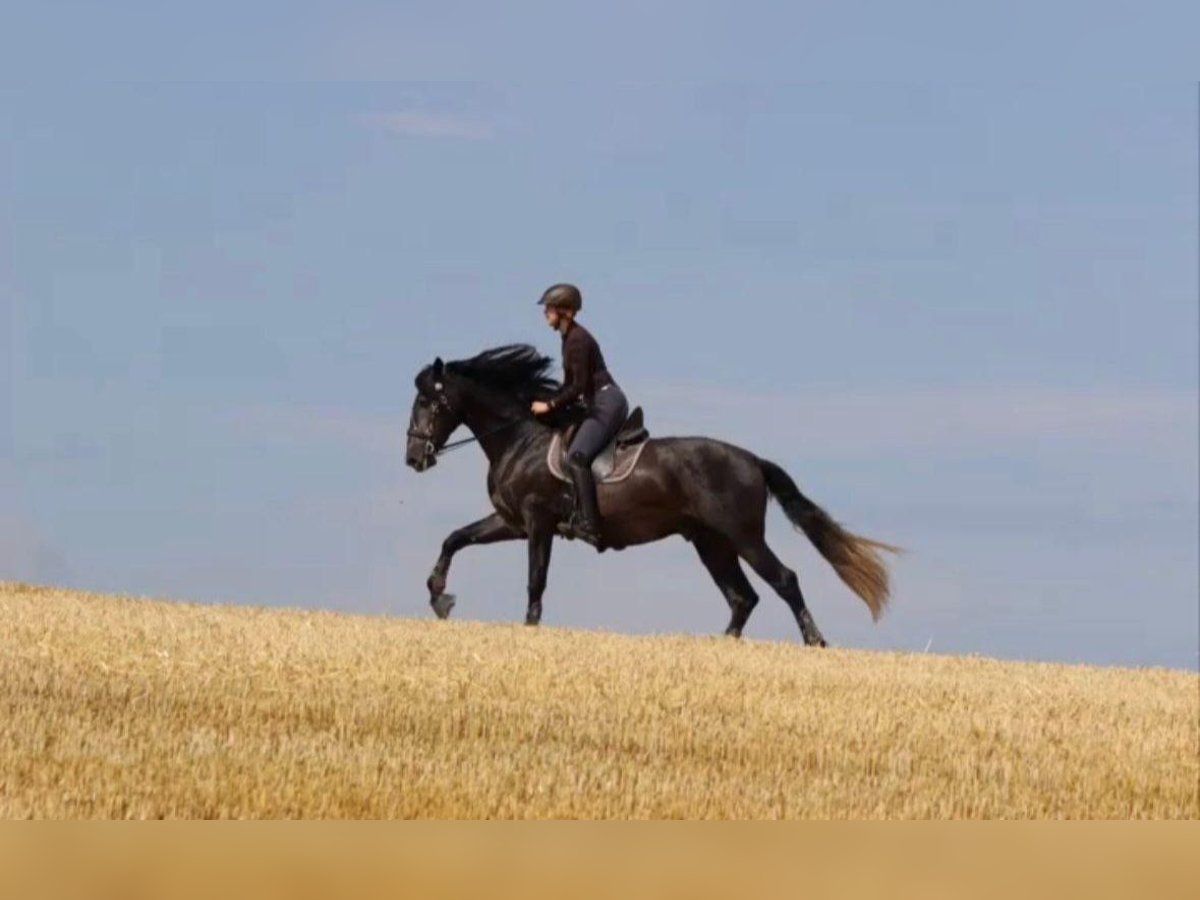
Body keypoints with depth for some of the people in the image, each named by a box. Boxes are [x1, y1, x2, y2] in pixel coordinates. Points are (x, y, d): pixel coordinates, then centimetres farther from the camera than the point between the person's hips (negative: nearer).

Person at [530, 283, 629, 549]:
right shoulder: (570, 337, 16)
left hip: (607, 404, -11)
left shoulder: (578, 340, -14)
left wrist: (551, 405, -11)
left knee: (577, 457, -23)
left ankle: (589, 524, -32)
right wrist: (549, 403, 15)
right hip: (599, 405, 11)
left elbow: (578, 386, -19)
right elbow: (572, 385, 23)